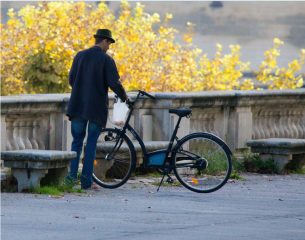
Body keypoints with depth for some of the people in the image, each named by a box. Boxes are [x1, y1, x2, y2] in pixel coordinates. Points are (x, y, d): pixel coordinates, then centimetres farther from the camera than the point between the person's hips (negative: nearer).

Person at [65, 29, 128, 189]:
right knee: (91, 143, 5)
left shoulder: (80, 56, 4)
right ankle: (86, 179, 3)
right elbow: (114, 83, -13)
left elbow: (71, 79, 7)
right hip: (97, 108, -3)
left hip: (78, 105, 3)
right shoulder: (106, 60, -8)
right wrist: (123, 96, 5)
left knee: (77, 140, 12)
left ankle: (72, 173, -3)